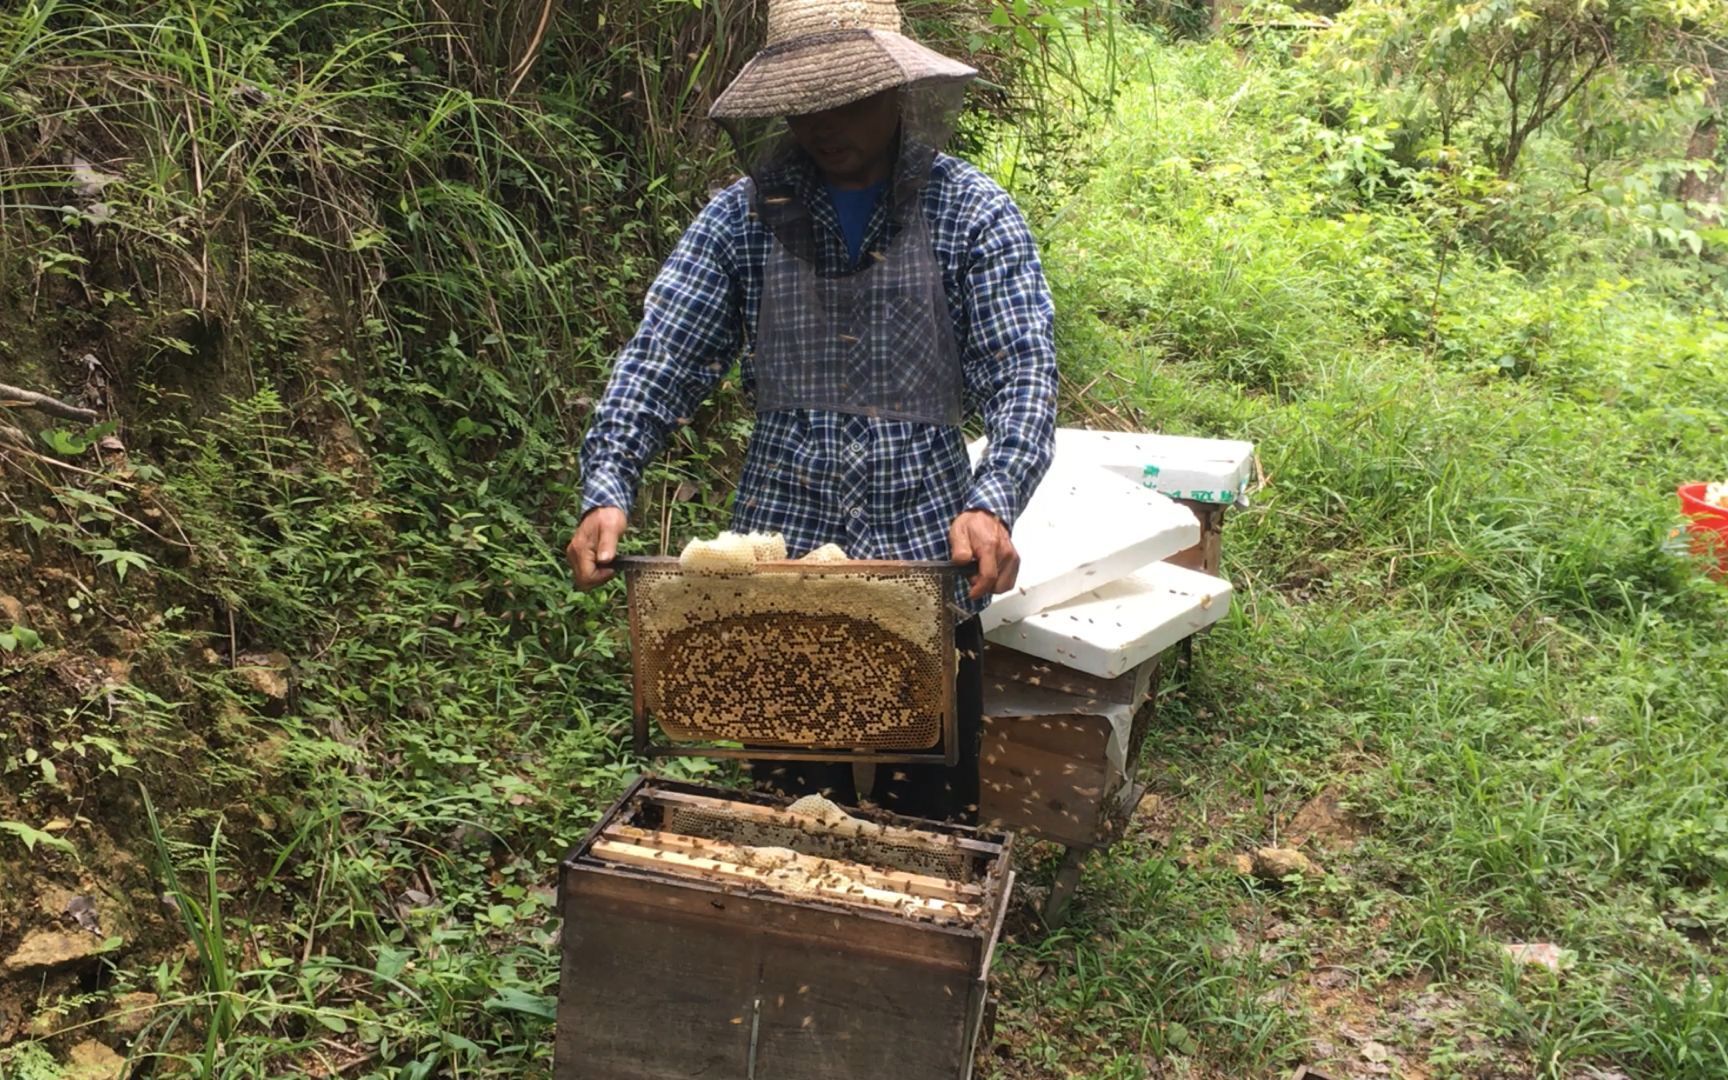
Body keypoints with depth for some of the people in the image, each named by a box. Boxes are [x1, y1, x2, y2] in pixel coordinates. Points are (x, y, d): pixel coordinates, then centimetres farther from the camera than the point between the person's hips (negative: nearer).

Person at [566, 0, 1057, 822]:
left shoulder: (971, 213, -3)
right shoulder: (745, 214, 2)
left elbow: (1024, 373, -13)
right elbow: (659, 357, -4)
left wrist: (992, 502, -31)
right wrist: (607, 490, -20)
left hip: (927, 558, -1)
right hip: (777, 550, 2)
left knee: (933, 814, 12)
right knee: (789, 809, 18)